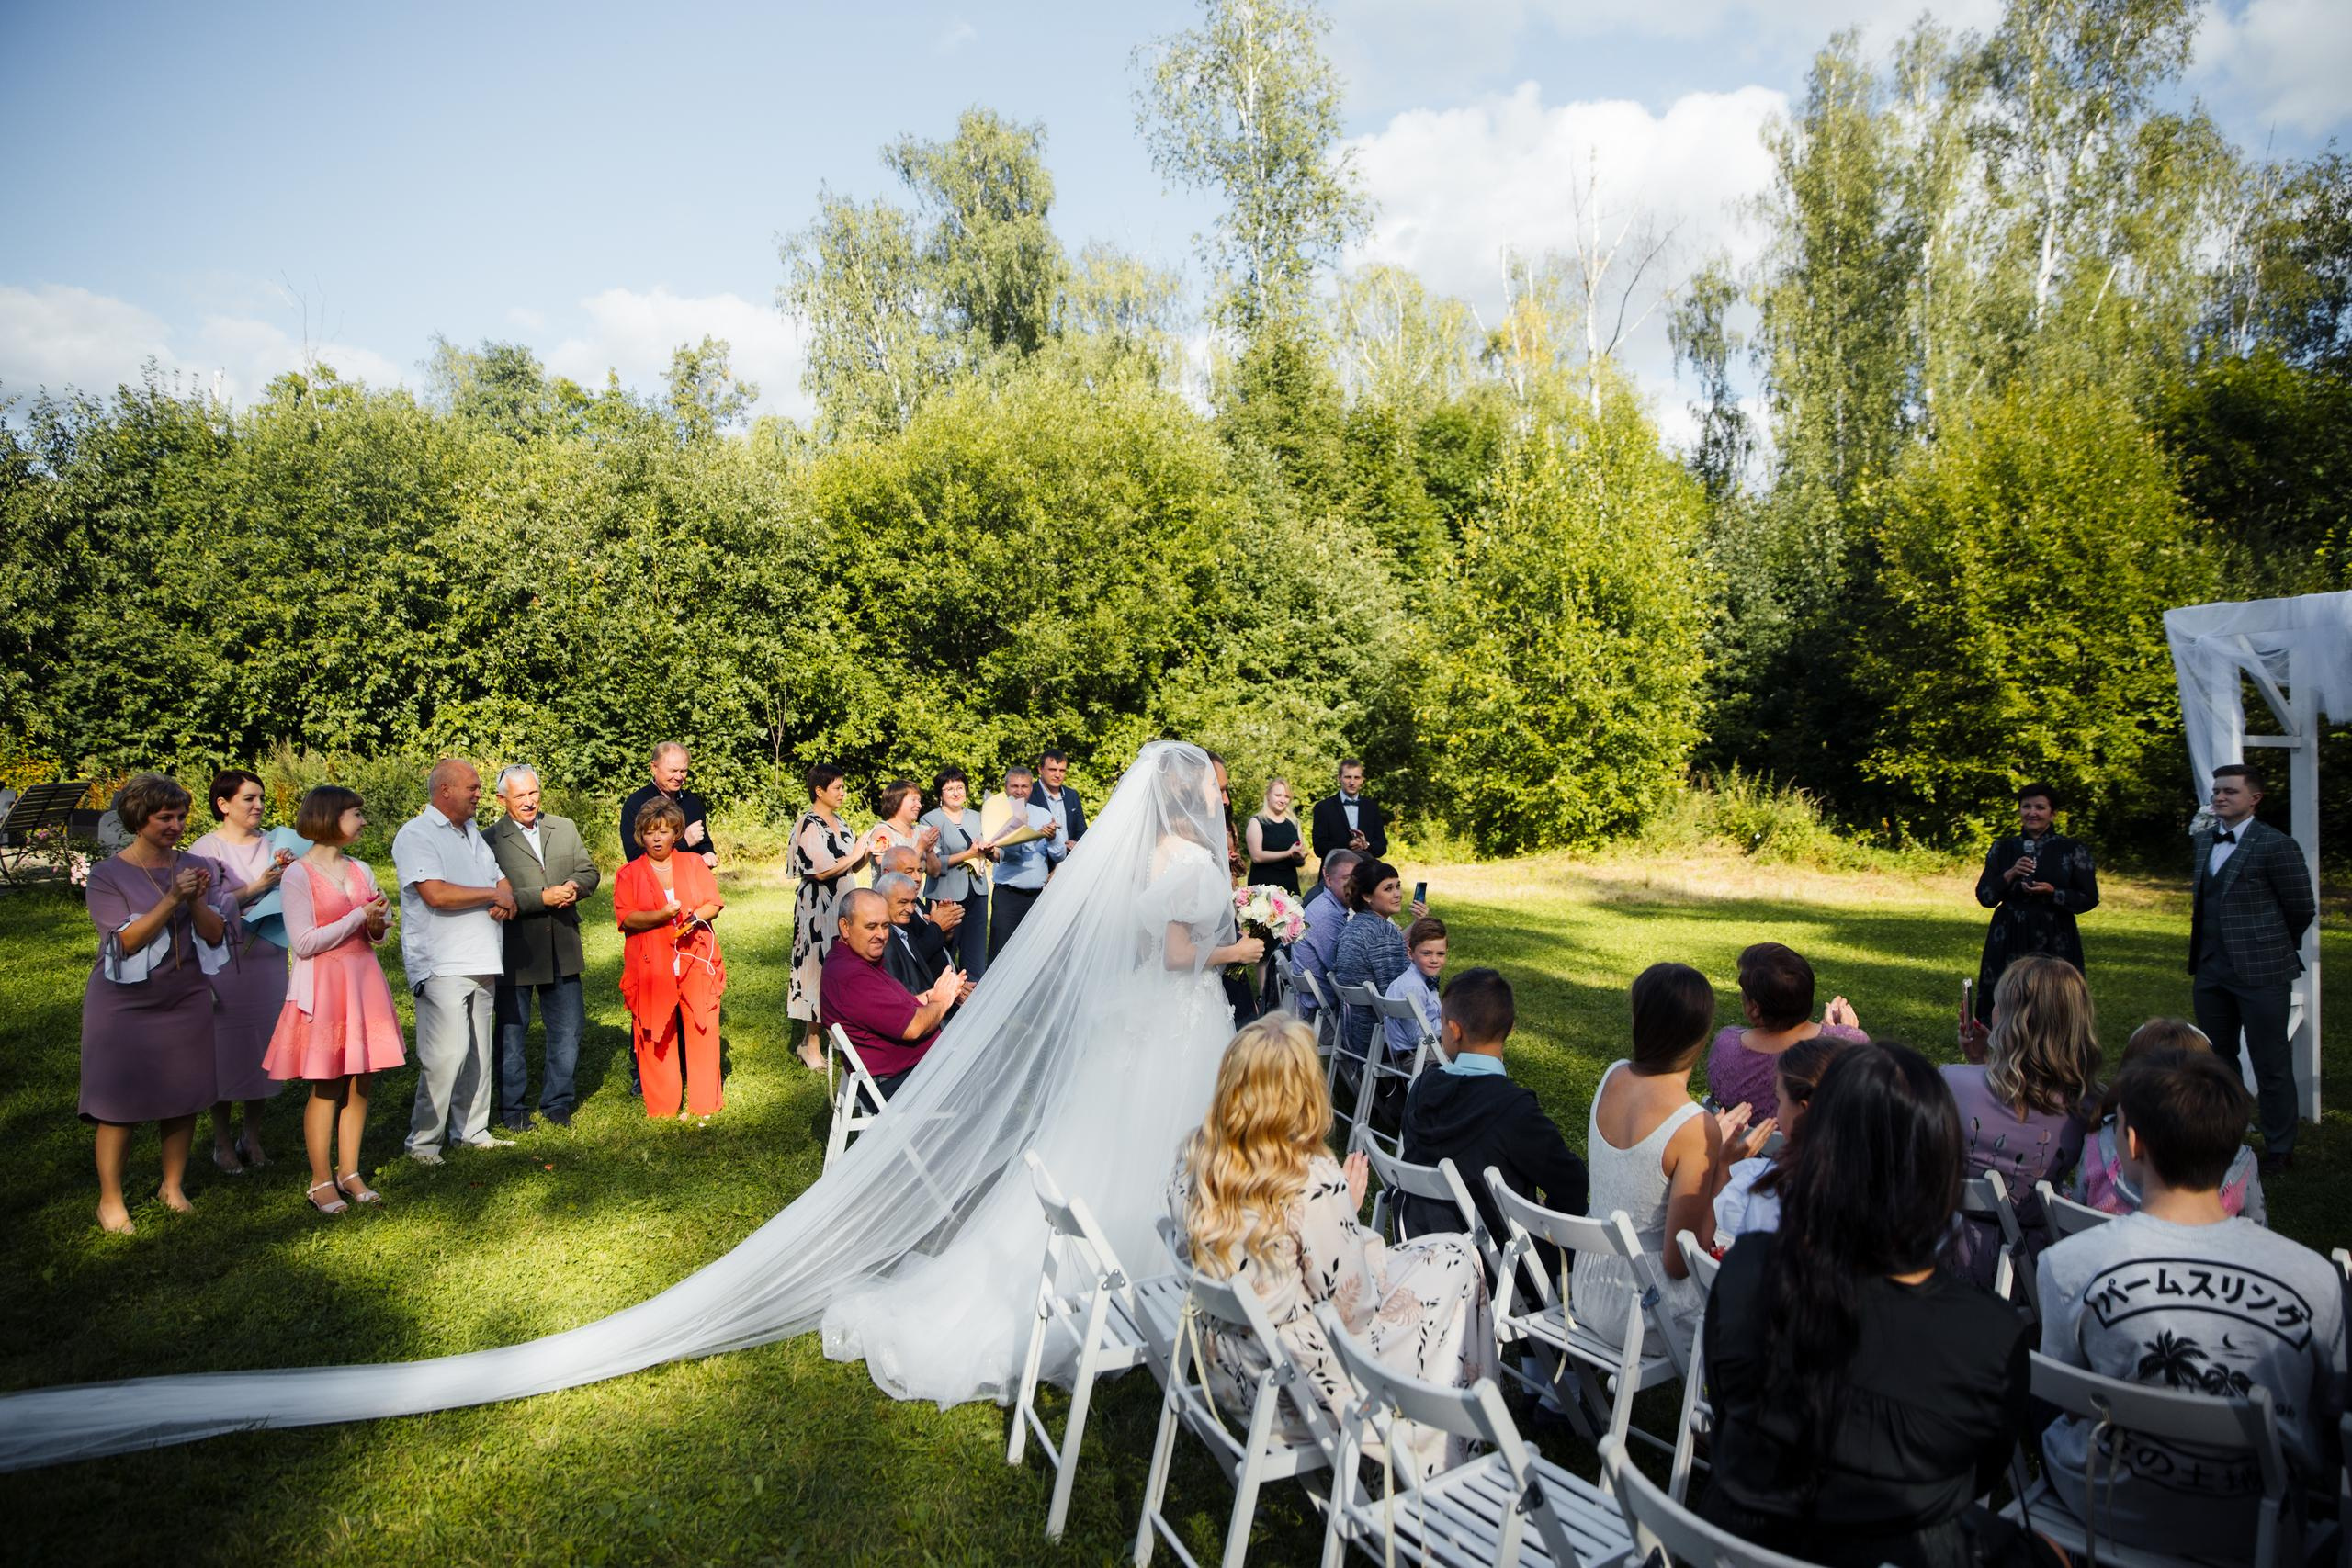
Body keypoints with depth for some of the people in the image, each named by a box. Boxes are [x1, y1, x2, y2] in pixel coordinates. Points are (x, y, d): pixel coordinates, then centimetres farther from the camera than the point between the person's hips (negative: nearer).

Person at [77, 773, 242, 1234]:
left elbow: (217, 935, -1)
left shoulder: (198, 868, 3)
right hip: (125, 1003, -3)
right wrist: (172, 899, -23)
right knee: (120, 1104, 0)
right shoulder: (108, 876, -7)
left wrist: (196, 902, -18)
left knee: (183, 1099, 10)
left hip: (187, 1001, 3)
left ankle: (173, 1186, 27)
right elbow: (126, 940, -15)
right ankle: (110, 1199, 15)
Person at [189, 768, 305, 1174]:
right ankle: (223, 1141, 17)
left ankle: (253, 1136, 21)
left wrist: (289, 874, -10)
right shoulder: (205, 849, -4)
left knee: (263, 1046, 7)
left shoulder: (273, 844, 8)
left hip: (269, 958, 4)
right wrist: (258, 887, -17)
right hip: (225, 961, -3)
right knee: (224, 1048, 3)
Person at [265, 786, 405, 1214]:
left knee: (361, 1082, 6)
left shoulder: (361, 870, 11)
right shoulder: (298, 874, -7)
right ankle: (322, 1182, 9)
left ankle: (349, 1172, 17)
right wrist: (359, 917, -12)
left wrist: (378, 927, -4)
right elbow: (304, 943, -13)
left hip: (364, 980, 6)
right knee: (326, 1087, -1)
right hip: (323, 986, -6)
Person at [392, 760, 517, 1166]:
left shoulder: (471, 832, 19)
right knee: (446, 1053, -11)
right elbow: (436, 894, -20)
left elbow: (500, 878, 23)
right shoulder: (415, 835, -8)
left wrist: (506, 898, -1)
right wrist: (492, 894, -8)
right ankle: (423, 1141, 1)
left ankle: (472, 1130, 20)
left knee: (479, 1051, 11)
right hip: (441, 965, -8)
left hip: (482, 962, 8)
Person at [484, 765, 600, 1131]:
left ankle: (557, 1102, 26)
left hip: (563, 951, 4)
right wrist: (544, 897, -21)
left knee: (568, 1029, 11)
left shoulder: (564, 828, 9)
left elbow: (589, 872, 9)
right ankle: (513, 1109, 22)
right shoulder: (490, 840, -7)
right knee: (511, 1035, 8)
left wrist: (573, 888, -12)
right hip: (515, 955, -4)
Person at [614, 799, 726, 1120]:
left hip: (696, 961, 1)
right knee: (656, 1038, -1)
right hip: (652, 967, -1)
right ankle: (661, 1106, 8)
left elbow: (714, 903, 7)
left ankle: (705, 1103, 9)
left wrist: (695, 917, -14)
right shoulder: (628, 874, 9)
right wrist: (660, 915, -20)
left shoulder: (694, 864, 14)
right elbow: (625, 917, -4)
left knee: (702, 1031, -1)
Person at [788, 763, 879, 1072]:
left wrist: (866, 853, 1)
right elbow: (821, 871, -21)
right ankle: (812, 1044, 5)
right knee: (818, 969, -3)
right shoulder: (808, 825, -12)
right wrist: (855, 854, -13)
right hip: (817, 908, -8)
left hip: (842, 905, 8)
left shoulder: (840, 822, 13)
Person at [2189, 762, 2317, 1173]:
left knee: (2271, 1064, 3)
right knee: (2217, 1061, 16)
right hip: (2212, 970, 7)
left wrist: (2272, 948, 6)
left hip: (2260, 971, -7)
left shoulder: (2277, 846, -11)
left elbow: (2302, 909, -5)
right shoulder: (2202, 840, 10)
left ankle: (2279, 1149, 15)